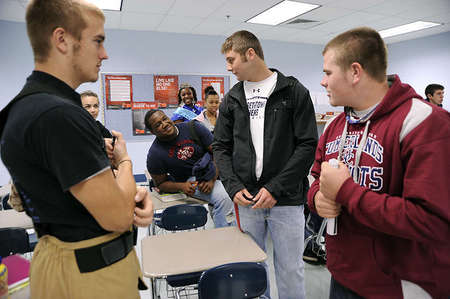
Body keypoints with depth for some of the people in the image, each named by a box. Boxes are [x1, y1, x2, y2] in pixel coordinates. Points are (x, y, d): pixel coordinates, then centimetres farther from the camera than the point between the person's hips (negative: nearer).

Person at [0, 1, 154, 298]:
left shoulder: (30, 105, 5)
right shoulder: (58, 115, -28)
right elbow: (117, 216, -25)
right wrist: (125, 161, -7)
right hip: (91, 273, -8)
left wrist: (134, 195, -9)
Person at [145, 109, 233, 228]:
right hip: (189, 180, -3)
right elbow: (161, 184, 0)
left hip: (215, 170, 4)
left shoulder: (192, 127, -8)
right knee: (223, 198, -31)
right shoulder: (154, 154, -10)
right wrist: (182, 186, -20)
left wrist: (212, 180, -18)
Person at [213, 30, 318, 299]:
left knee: (290, 270, 8)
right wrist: (234, 186, -5)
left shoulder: (294, 91, -2)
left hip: (286, 200, -3)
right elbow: (221, 147, 10)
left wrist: (276, 189, -15)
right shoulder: (232, 98, 9)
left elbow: (308, 145, -7)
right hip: (246, 199, 4)